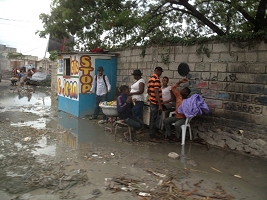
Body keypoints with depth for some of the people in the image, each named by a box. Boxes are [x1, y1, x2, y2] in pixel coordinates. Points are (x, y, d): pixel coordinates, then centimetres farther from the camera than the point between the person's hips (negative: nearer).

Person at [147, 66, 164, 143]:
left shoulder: (150, 78, 13)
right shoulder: (156, 79, -17)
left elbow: (148, 91, 21)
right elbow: (156, 92, -24)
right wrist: (160, 105, -25)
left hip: (151, 101, 9)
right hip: (155, 102, -9)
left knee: (152, 118, 17)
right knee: (154, 119, -4)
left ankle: (152, 133, 28)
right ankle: (152, 137, 2)